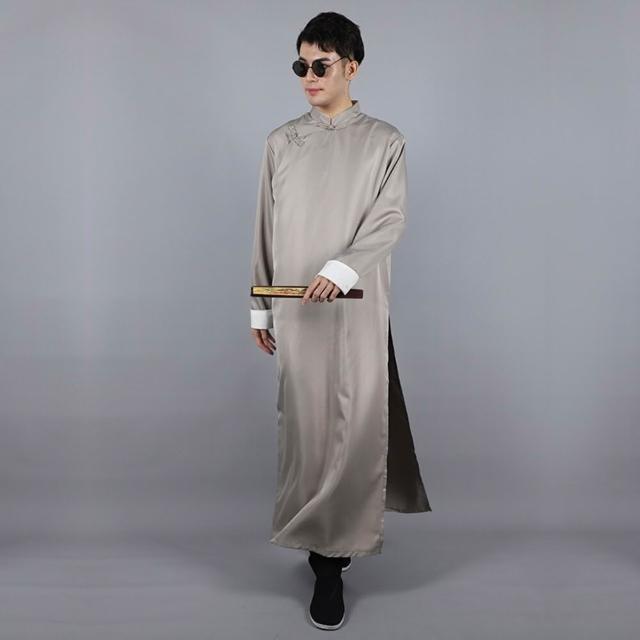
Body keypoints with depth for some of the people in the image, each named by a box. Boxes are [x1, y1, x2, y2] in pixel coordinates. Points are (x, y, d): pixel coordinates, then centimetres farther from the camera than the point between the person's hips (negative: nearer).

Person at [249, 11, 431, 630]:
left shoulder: (384, 141, 4)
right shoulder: (281, 141, 10)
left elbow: (390, 220, -6)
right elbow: (265, 229, 10)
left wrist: (342, 268, -23)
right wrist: (259, 306, 9)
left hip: (358, 305, -2)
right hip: (296, 305, 2)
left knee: (354, 423, -3)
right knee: (305, 420, 4)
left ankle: (331, 560, 8)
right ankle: (329, 540, 21)